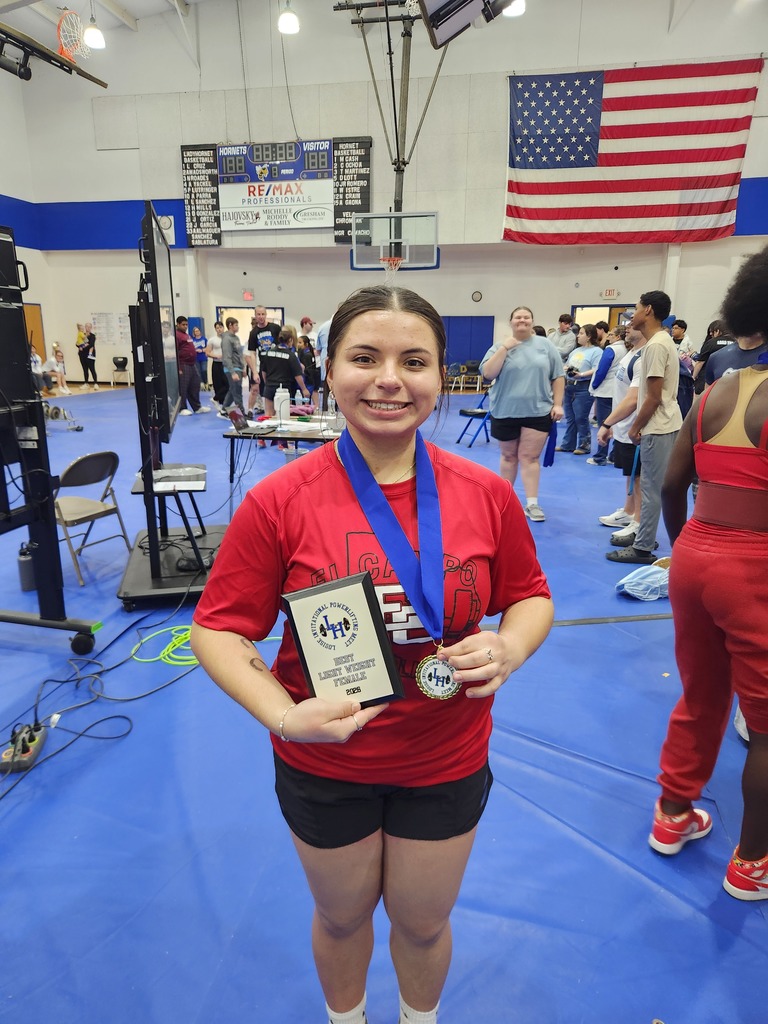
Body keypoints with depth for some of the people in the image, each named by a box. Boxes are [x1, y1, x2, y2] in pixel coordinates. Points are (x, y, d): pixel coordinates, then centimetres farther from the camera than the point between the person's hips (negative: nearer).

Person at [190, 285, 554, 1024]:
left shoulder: (487, 494, -12)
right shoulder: (279, 501, -19)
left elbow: (531, 597, 2)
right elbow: (217, 631, -11)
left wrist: (510, 649, -19)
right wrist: (283, 714, -26)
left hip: (447, 762, 1)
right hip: (323, 764, -1)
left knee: (423, 923, 26)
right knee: (342, 916, 27)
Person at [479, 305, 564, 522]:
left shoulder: (545, 345, 4)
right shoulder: (500, 347, 2)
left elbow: (557, 377, 4)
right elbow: (487, 374, -12)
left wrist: (558, 404, -3)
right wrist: (504, 348, -14)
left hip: (538, 411, 0)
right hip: (505, 412, 1)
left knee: (530, 457, -2)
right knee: (509, 456, 13)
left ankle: (532, 504, 1)